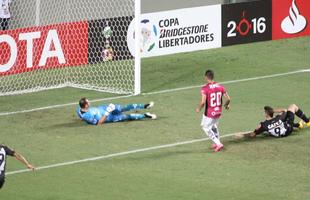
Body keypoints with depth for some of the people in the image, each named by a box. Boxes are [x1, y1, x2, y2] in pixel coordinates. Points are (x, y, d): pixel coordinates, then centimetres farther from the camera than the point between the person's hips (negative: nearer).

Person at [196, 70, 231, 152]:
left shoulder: (205, 89, -20)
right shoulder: (220, 87, -4)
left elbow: (203, 102, -26)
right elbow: (228, 99, -2)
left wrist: (198, 109, -7)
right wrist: (226, 105, 20)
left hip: (209, 113, -6)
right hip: (218, 112, 6)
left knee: (206, 128, 13)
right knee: (214, 126, 29)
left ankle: (218, 144, 3)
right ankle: (217, 143, 41)